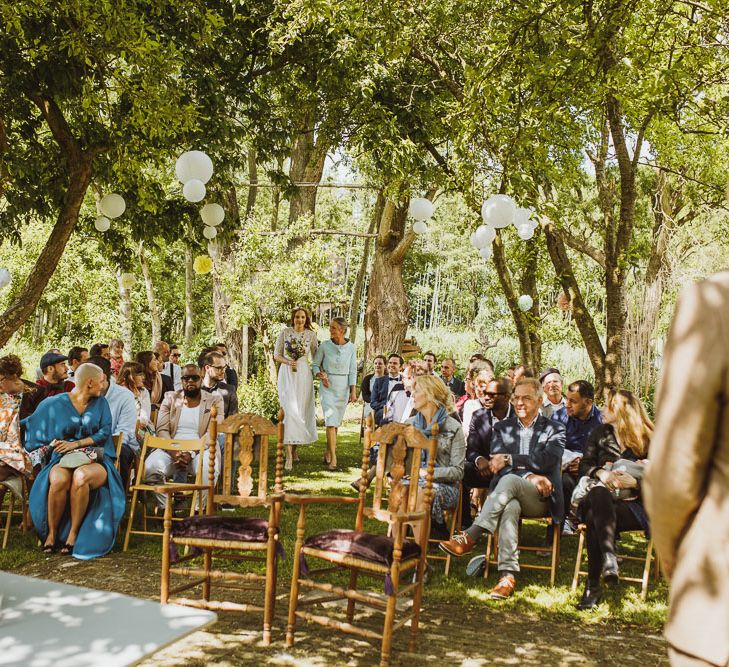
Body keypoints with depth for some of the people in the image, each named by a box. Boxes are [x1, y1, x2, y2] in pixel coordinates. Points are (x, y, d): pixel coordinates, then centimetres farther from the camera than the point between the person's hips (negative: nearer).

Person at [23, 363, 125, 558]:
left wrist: (76, 444, -9)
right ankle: (51, 533, -16)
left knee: (80, 477, -36)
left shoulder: (101, 403, 11)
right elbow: (30, 425, 14)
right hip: (64, 459, 0)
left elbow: (104, 433, 1)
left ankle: (74, 533, -21)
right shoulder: (55, 404, 6)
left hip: (95, 459, 0)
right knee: (59, 479, -36)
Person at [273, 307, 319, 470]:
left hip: (303, 374, 2)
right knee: (289, 410, -12)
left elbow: (316, 356, 9)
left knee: (301, 411, 5)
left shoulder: (311, 334, 5)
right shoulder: (285, 333, 3)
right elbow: (276, 355, 6)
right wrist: (288, 362, -12)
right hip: (286, 374, -1)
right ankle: (289, 455, -15)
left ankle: (294, 448, 24)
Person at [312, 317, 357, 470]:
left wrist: (353, 391, -5)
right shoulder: (324, 346, -5)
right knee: (331, 420, -13)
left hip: (343, 387, 2)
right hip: (327, 386, -2)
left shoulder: (351, 348, -2)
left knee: (336, 421, 11)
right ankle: (333, 458, -15)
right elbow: (315, 365, 5)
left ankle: (328, 452, 28)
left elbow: (353, 371, 0)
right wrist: (320, 375, -15)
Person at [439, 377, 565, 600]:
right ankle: (507, 576, -42)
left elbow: (547, 460, -6)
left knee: (509, 480, -35)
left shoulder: (554, 430, 13)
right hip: (508, 496, 2)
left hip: (541, 498, -2)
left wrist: (509, 459, -11)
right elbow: (496, 465, 4)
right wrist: (530, 475, -12)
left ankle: (469, 538, -37)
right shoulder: (502, 428, 20)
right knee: (510, 507, -37)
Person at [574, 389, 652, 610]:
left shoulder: (647, 439, 7)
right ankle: (609, 557, -50)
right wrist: (601, 473, -8)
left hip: (635, 503, -2)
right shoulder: (600, 433, 19)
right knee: (598, 493, -37)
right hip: (602, 498, 3)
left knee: (596, 517, -35)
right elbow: (585, 465, 13)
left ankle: (593, 586, -36)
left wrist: (633, 481, -17)